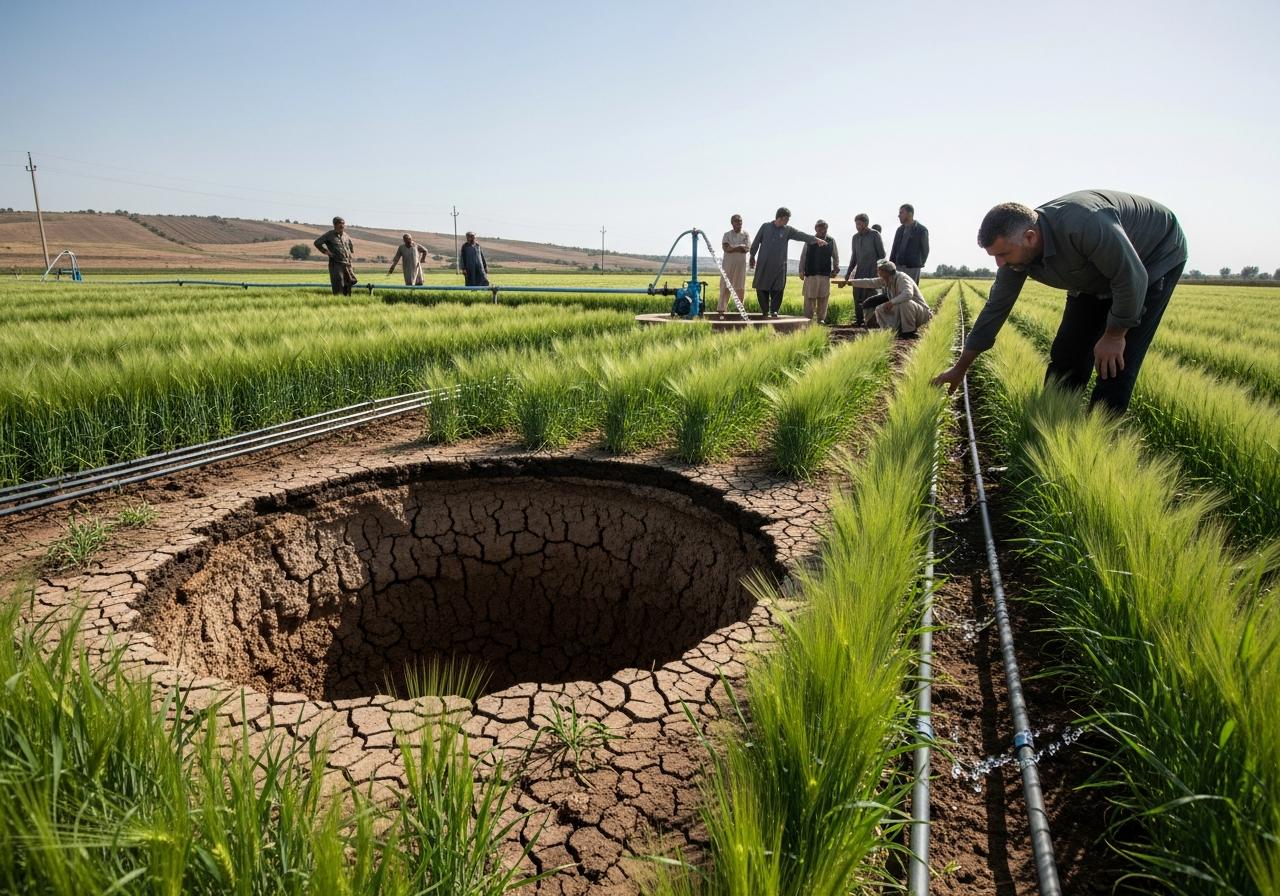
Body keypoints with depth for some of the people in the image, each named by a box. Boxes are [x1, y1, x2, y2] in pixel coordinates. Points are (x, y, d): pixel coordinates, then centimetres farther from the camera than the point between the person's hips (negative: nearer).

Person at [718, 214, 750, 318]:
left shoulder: (745, 234, 8)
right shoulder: (727, 234, 7)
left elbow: (746, 248, -7)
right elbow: (725, 248, -9)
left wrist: (732, 247, -9)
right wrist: (739, 247, -11)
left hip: (741, 264, 1)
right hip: (728, 263, -1)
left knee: (740, 287, 2)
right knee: (725, 286, -5)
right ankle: (722, 310, -6)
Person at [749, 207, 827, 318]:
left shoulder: (788, 230, 6)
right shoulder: (765, 226, 5)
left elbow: (802, 235, -4)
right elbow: (756, 241, 11)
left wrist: (816, 239, -16)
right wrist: (752, 256, 14)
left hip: (779, 265, 0)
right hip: (763, 264, 0)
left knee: (777, 290, -5)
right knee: (761, 288, 2)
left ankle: (774, 310, 3)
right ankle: (765, 310, 14)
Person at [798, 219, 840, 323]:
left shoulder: (831, 241, 9)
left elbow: (835, 257, 16)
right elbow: (803, 257, 8)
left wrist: (836, 268, 5)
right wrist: (801, 271, 2)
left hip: (825, 275, 1)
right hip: (811, 274, -1)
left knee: (823, 298, 3)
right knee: (809, 298, -1)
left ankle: (821, 318, 11)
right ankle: (807, 319, 5)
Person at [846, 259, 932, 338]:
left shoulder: (901, 278, -25)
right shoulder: (886, 279, 1)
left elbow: (908, 294, -42)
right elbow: (870, 282, 5)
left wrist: (891, 302, -42)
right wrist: (850, 282, 3)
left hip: (921, 312, -8)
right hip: (903, 311, 8)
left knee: (905, 302, -38)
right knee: (880, 309, 3)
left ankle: (910, 332, -19)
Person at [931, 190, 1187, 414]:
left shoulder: (1082, 223, -41)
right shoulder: (1017, 252, -18)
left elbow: (1131, 279, -32)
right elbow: (996, 308, -7)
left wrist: (1114, 335, -20)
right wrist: (960, 368, -3)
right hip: (1098, 276, 7)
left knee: (1116, 362, -14)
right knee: (1066, 352, 3)